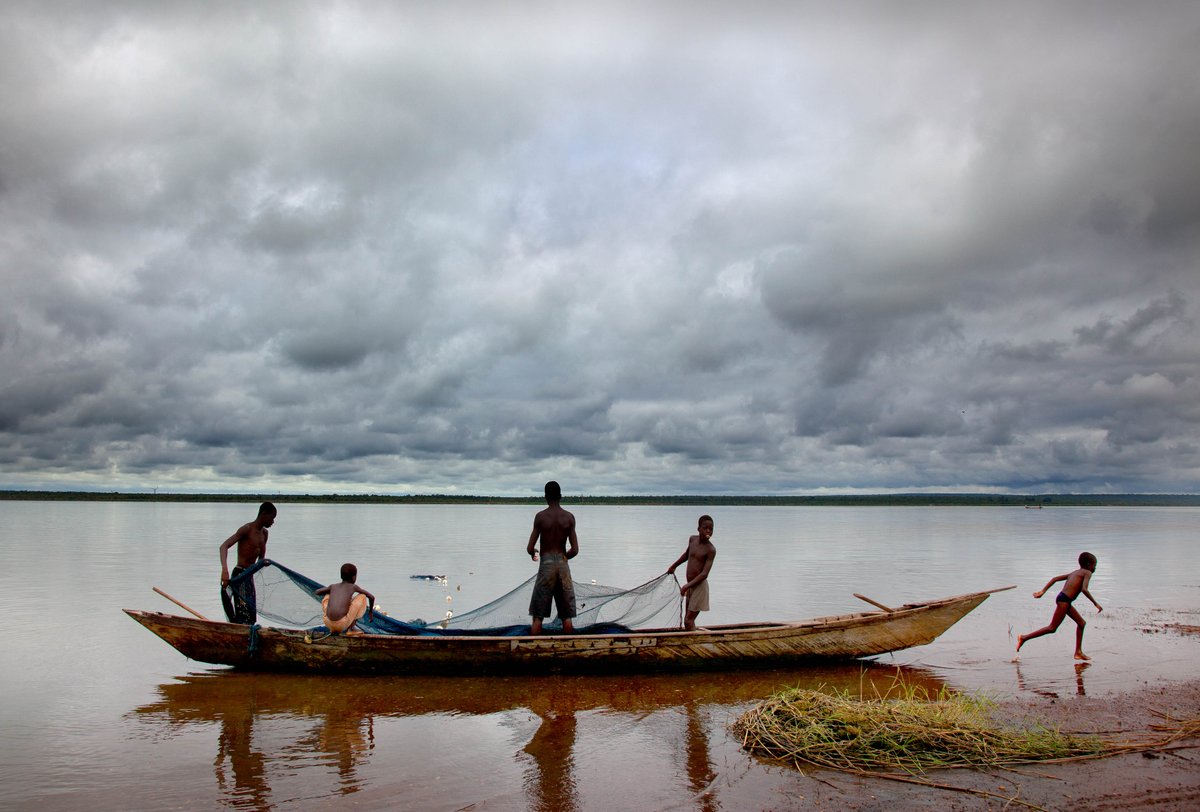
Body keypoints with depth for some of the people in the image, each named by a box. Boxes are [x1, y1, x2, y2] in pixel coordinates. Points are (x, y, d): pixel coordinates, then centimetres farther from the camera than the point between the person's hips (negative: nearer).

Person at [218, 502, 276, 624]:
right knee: (243, 617, -15)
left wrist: (263, 562, -6)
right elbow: (224, 546, -24)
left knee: (251, 617, 12)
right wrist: (225, 569, -39)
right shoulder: (247, 529, -13)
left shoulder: (264, 533, 13)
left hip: (250, 576, 9)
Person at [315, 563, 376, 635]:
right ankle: (351, 628, 10)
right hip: (343, 624, -4)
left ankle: (334, 629, 20)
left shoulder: (333, 586, 18)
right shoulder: (353, 587, 11)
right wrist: (370, 612, 36)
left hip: (328, 623, 4)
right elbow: (372, 597, 18)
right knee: (362, 597, 13)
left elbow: (316, 593, 35)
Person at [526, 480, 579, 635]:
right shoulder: (569, 517, -1)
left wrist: (533, 553, 16)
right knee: (567, 616, 8)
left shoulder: (541, 516, -6)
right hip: (563, 564, 2)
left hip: (546, 564, -2)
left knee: (537, 616, 5)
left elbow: (530, 548, -7)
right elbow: (575, 550, -3)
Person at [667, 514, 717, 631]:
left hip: (699, 586, -7)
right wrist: (673, 566, 36)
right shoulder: (692, 539, 3)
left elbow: (704, 574, -21)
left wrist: (687, 586, -28)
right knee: (689, 619, 11)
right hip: (690, 586, 7)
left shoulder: (711, 550, -16)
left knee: (688, 620, -11)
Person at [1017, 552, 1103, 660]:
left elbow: (1055, 579, 19)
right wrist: (1096, 603, -13)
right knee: (1052, 628, -6)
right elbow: (1084, 589, -18)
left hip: (1063, 599, 9)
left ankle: (1078, 652, 20)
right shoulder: (1087, 573, 0)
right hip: (1064, 600, -9)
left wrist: (1042, 591, 18)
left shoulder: (1074, 573, 24)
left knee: (1081, 623, 18)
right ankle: (1024, 638, -9)